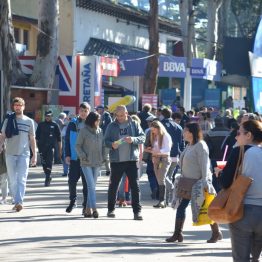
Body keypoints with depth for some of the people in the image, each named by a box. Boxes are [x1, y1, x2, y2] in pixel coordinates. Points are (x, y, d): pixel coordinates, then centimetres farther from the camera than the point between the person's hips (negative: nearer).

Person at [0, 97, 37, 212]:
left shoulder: (29, 121, 6)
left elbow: (32, 139, 9)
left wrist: (34, 155, 5)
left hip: (24, 154, -2)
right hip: (10, 154, 2)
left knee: (21, 179, -12)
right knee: (13, 180, 5)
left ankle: (19, 202, -21)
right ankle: (16, 202, 14)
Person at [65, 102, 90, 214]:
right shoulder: (72, 124, 5)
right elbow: (67, 140, 6)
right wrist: (67, 155, -2)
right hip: (74, 158, 1)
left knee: (86, 183, 3)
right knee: (72, 181, 0)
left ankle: (86, 205, 11)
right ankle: (72, 201, 19)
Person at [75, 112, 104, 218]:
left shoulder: (100, 131, 9)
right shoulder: (83, 131, -6)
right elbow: (78, 145, -2)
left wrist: (103, 157, 4)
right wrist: (83, 156, -12)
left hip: (97, 163, 5)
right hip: (86, 163, -5)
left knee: (92, 186, 9)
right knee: (91, 186, -13)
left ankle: (88, 209, 14)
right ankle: (94, 209, -17)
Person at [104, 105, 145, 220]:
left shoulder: (134, 124, 5)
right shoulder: (112, 126, 6)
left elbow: (143, 137, 1)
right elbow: (106, 140, 5)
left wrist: (133, 139, -18)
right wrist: (112, 144, -17)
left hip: (132, 159, 0)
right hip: (116, 160, 0)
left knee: (135, 185, -3)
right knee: (113, 185, 9)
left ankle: (137, 211, 0)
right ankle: (111, 209, 23)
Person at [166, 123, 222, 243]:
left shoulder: (200, 145, -14)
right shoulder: (189, 146, 13)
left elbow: (204, 165, -19)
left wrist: (204, 182, -23)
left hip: (198, 182, -9)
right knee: (181, 207, 5)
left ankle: (216, 233, 11)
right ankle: (178, 234, 8)